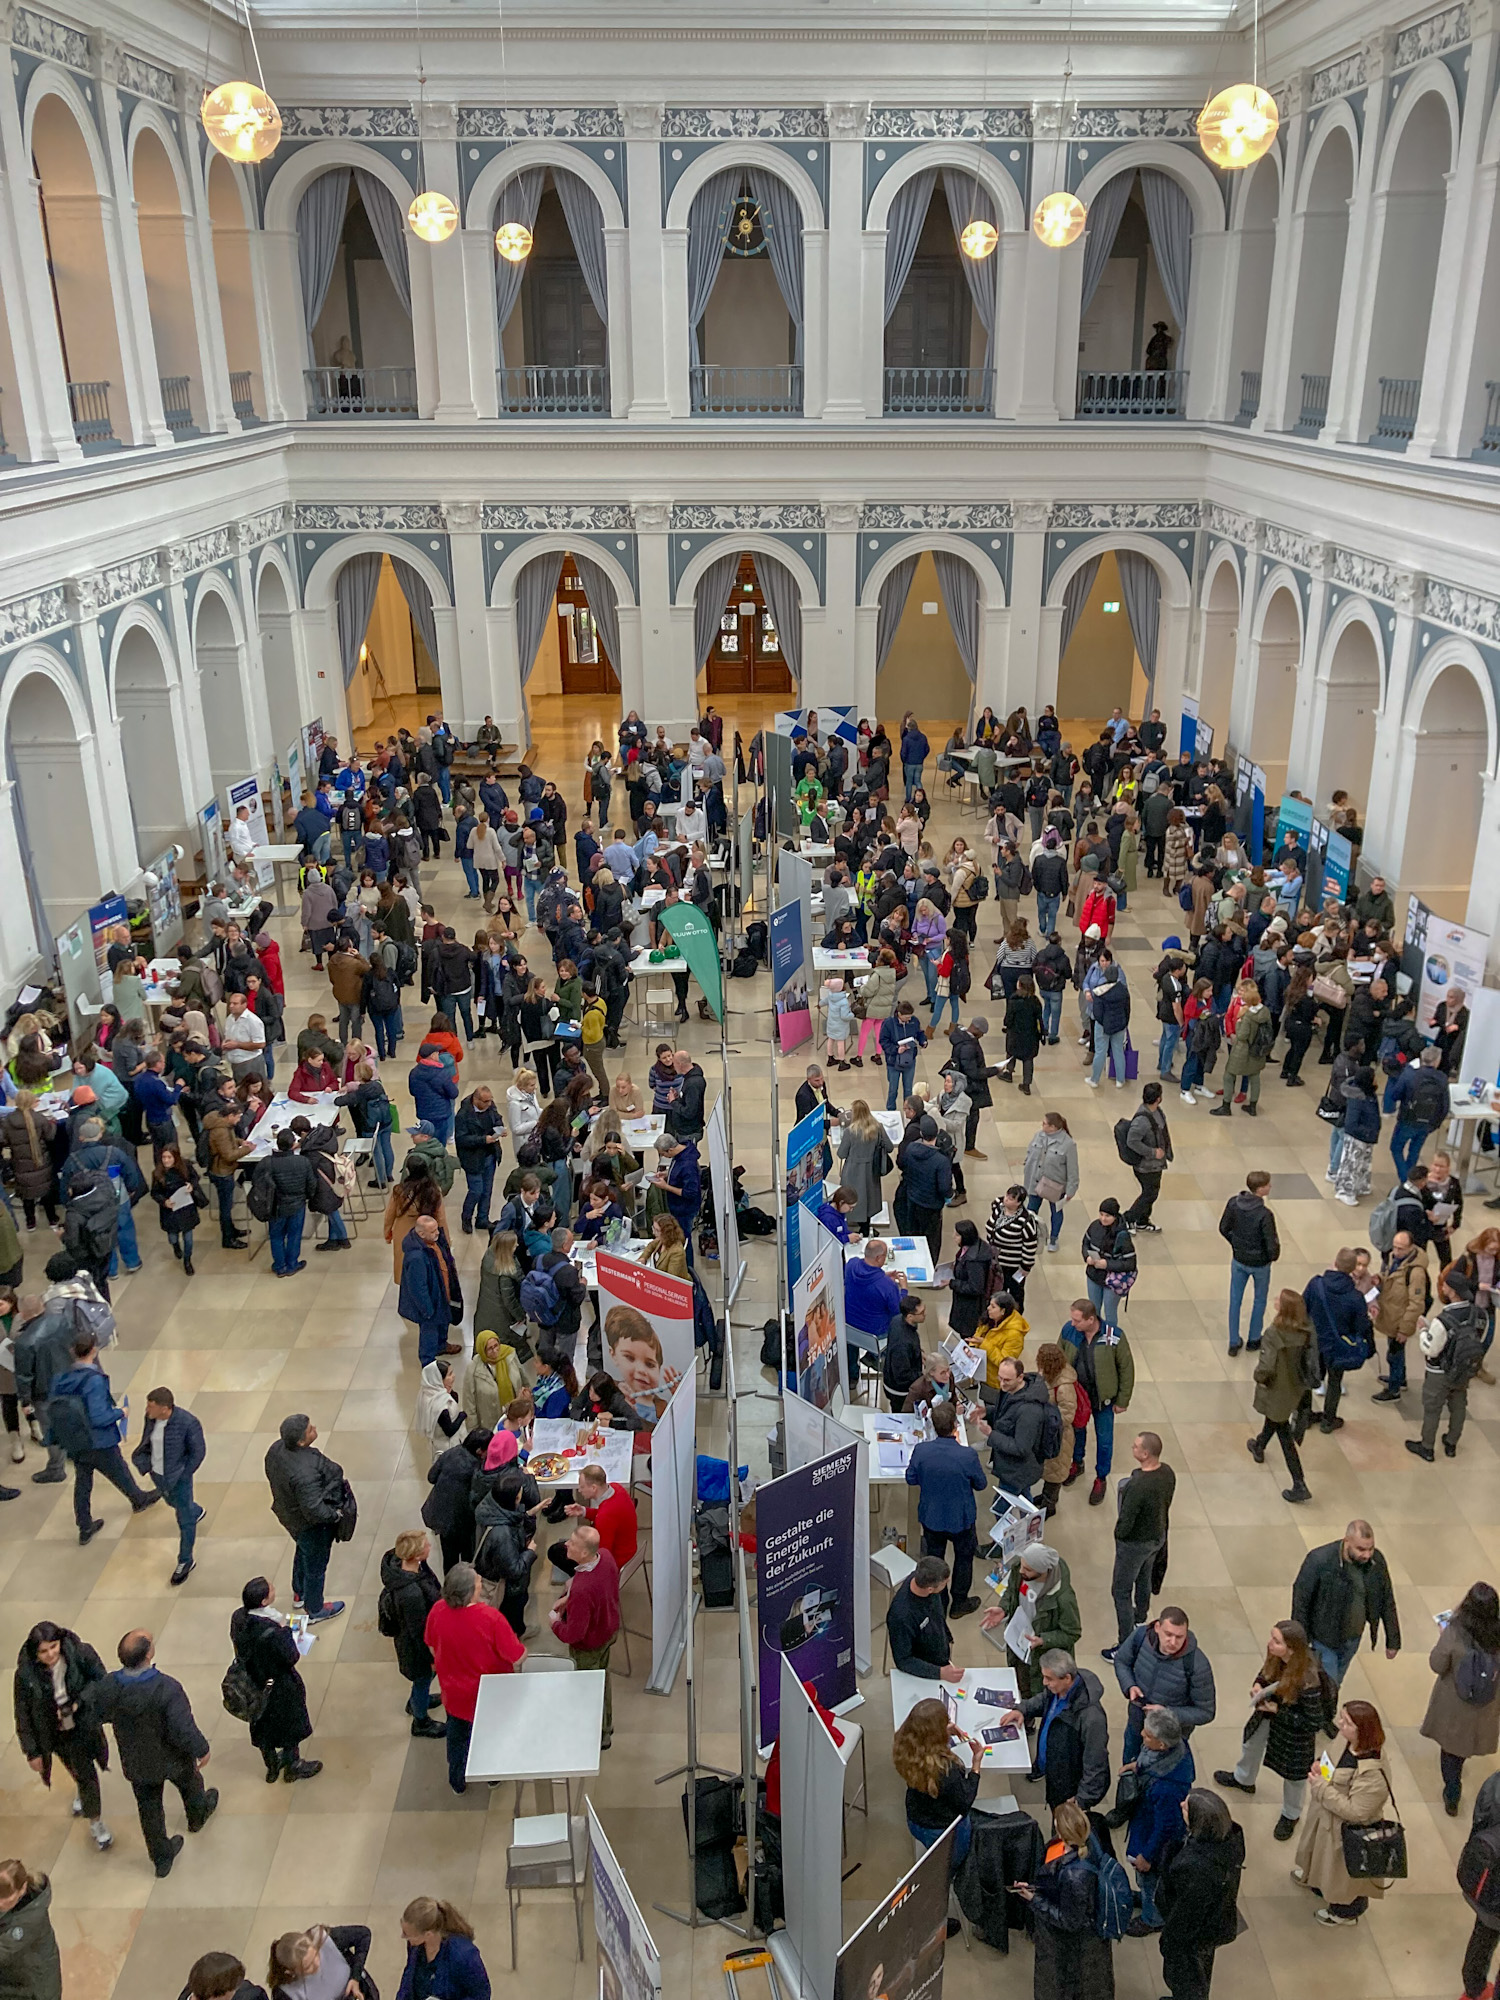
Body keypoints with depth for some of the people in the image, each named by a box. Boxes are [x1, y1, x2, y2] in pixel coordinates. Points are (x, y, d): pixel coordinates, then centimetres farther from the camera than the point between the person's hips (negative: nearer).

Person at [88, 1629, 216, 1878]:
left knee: (149, 1809, 26)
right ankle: (198, 1816, 61)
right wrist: (202, 1749, -13)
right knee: (190, 1784, 31)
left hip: (137, 1763, 2)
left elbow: (95, 1715, -5)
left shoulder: (107, 1687, -27)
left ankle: (162, 1858, 45)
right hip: (172, 1758, -2)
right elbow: (185, 1730, -33)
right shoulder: (167, 1689, -39)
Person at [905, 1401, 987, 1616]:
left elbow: (911, 1479, -6)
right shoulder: (967, 1455, -30)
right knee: (964, 1558, 24)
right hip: (960, 1518, -2)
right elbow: (981, 1484, -11)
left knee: (933, 1558, 25)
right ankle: (959, 1603, 39)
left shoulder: (921, 1450, -23)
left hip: (931, 1517, 2)